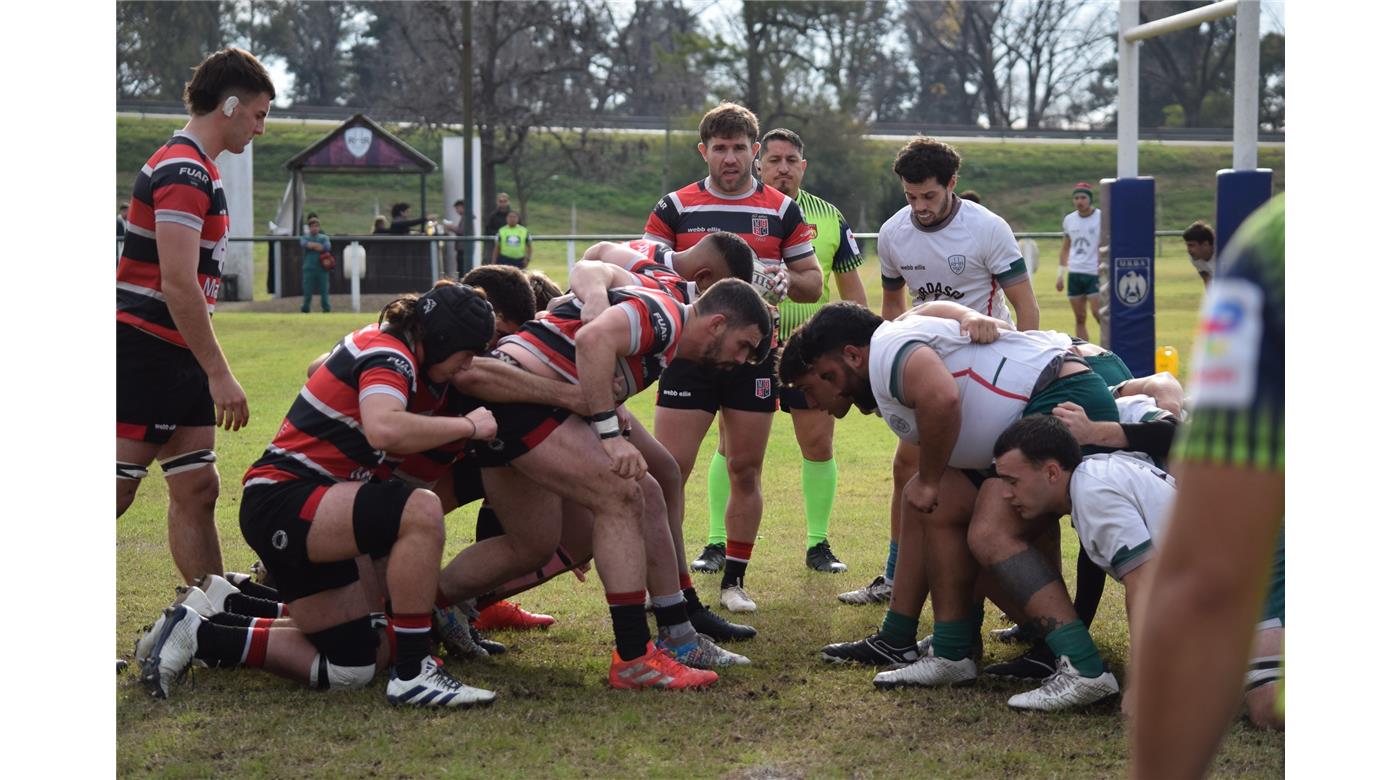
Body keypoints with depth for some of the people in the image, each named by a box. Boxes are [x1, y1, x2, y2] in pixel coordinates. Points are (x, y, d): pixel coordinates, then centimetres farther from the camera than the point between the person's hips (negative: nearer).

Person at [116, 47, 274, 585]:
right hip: (145, 353, -10)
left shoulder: (197, 169, 17)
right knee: (115, 495, -9)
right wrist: (219, 375, -19)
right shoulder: (184, 172, -15)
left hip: (178, 358, 10)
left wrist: (211, 370, 22)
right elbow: (178, 286, -22)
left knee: (197, 491, 10)